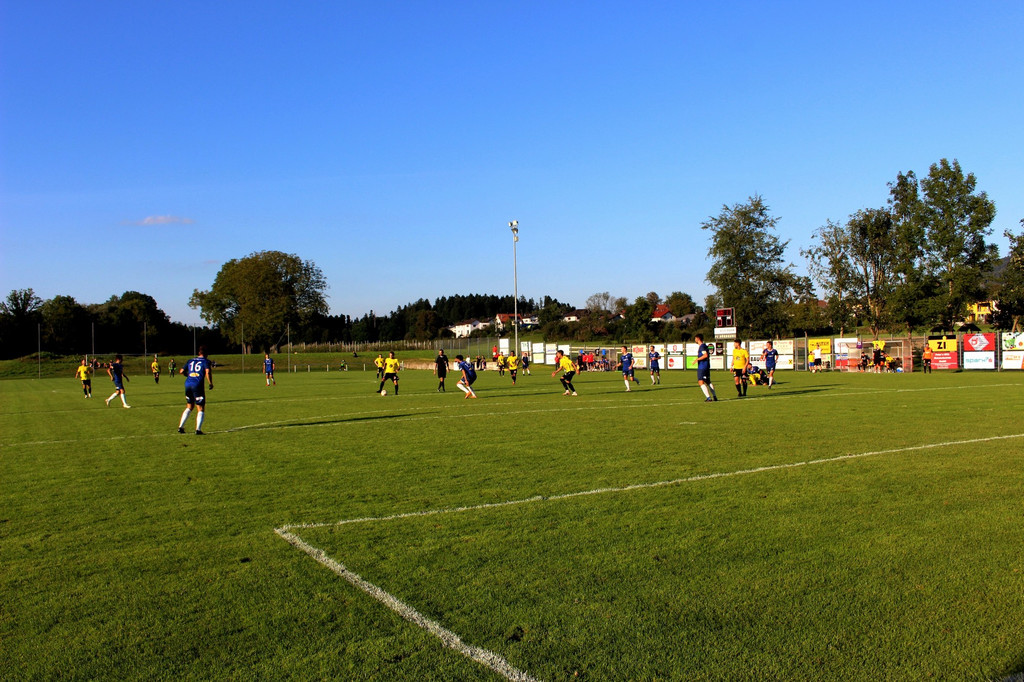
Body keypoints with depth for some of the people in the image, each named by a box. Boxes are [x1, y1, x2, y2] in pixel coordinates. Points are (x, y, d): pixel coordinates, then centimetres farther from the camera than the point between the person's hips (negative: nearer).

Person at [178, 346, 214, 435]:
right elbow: (208, 372, -15)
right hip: (198, 385, -6)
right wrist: (211, 383, -6)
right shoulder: (206, 361, 2)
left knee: (189, 407, 23)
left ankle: (180, 427, 20)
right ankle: (198, 429, -10)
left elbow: (182, 371, 17)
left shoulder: (191, 361, 18)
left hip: (188, 384, 6)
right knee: (201, 409, 1)